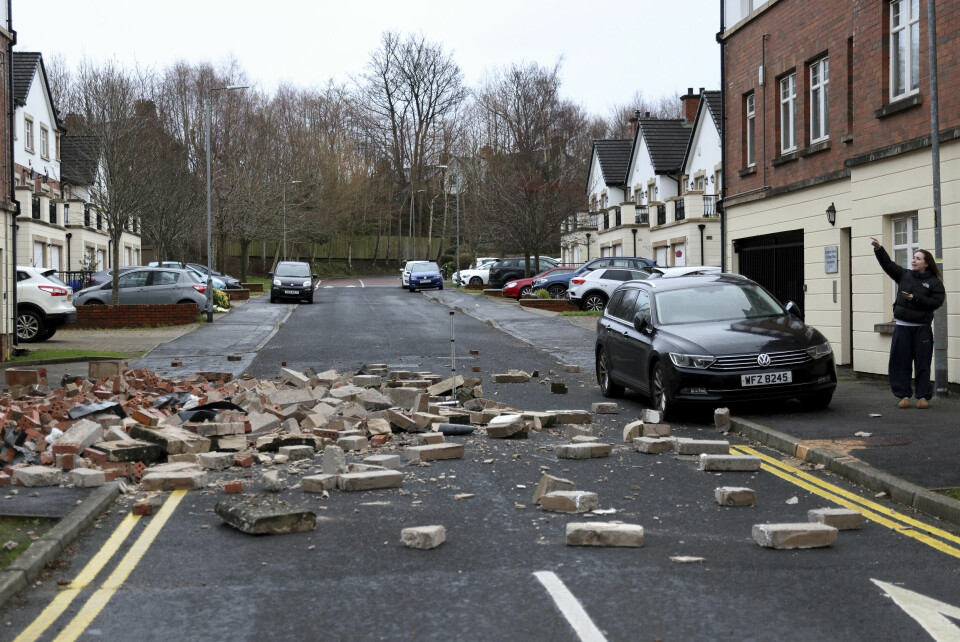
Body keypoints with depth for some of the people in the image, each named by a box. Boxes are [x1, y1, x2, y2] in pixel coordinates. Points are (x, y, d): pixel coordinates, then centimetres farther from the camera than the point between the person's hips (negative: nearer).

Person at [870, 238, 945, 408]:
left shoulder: (934, 282, 0)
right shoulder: (904, 275, 9)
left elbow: (936, 302, -10)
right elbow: (888, 264, 0)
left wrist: (915, 298, -15)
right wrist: (878, 249, -14)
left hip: (922, 328, -3)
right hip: (902, 327, 3)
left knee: (922, 363, 1)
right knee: (900, 363, 2)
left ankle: (923, 396, 9)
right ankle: (904, 395, 10)